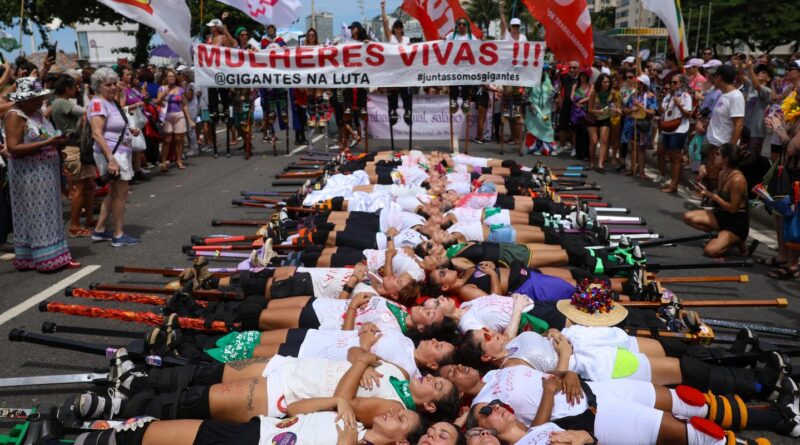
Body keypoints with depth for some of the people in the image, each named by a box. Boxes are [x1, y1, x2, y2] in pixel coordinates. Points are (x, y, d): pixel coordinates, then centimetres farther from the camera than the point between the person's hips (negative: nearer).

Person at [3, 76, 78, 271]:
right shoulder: (15, 116, -12)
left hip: (47, 173, 8)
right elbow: (13, 148, -20)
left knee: (49, 215, 10)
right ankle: (42, 258, 7)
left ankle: (56, 255, 16)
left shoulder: (38, 113, 12)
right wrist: (46, 143, -23)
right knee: (33, 216, 0)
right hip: (28, 175, -8)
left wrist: (58, 142, 7)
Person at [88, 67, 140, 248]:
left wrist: (130, 130, 8)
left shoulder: (112, 102, 13)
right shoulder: (98, 104, -15)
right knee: (121, 193, -3)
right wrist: (111, 159, -31)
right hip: (111, 153, -10)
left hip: (121, 152, 10)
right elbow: (97, 134, -25)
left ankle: (99, 230, 26)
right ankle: (118, 236, 7)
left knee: (114, 192, 17)